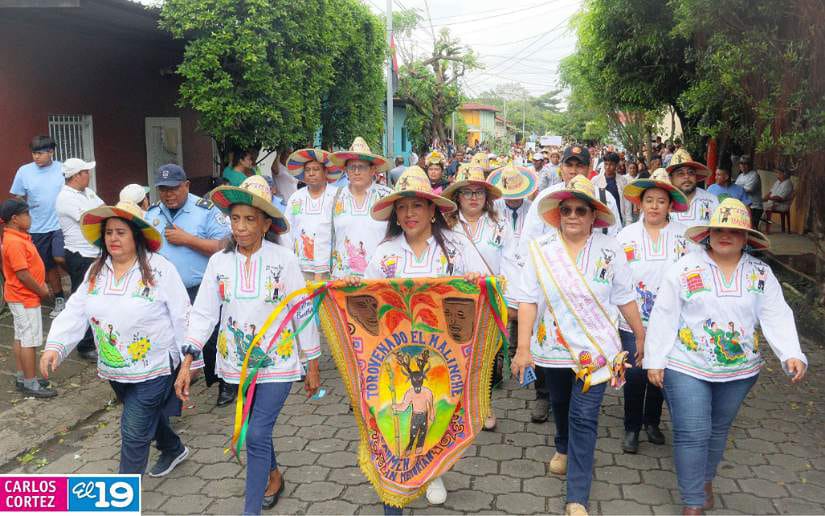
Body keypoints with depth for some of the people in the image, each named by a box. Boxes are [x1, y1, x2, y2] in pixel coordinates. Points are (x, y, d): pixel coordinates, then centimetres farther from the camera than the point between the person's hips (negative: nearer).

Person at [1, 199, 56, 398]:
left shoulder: (19, 238, 8)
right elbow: (22, 274, -25)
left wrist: (41, 284, 7)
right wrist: (41, 291, -13)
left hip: (21, 297, 10)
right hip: (25, 299, -10)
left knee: (20, 338, 16)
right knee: (30, 340, -4)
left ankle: (21, 377, 27)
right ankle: (30, 384, 3)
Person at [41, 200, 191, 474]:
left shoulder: (159, 269, -15)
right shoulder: (95, 271, 3)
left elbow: (181, 317, -11)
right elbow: (75, 311, -1)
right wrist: (55, 346, -16)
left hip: (153, 368, -6)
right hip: (115, 369, 6)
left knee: (134, 431, -2)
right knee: (148, 417, 25)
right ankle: (173, 449, 51)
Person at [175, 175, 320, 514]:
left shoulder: (284, 260, -13)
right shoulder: (219, 262, -4)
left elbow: (303, 313, -7)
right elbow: (204, 313, -2)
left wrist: (312, 366, -3)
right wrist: (187, 362, -10)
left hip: (278, 362, -4)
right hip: (238, 362, 4)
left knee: (257, 435, -8)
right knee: (256, 430, 20)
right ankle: (273, 476, 48)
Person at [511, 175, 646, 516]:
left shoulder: (610, 250, -6)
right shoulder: (541, 249, -7)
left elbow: (625, 298, 2)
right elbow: (528, 299, -9)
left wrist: (641, 336, 7)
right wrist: (523, 348, -13)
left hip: (595, 349, -2)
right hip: (555, 347, 2)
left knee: (584, 418, -5)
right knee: (560, 404, 23)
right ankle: (563, 448, 54)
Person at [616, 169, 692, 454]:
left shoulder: (683, 235, -2)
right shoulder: (626, 235, 0)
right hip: (633, 320, -1)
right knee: (635, 374, -2)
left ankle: (652, 422, 35)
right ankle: (632, 427, 19)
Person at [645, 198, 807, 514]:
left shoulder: (761, 274, 1)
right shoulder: (685, 269, -8)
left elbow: (777, 317, -4)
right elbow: (664, 318, -7)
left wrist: (792, 354, -20)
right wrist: (654, 360, -9)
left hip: (739, 370, 3)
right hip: (686, 368, -3)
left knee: (718, 429, 19)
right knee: (692, 434, -4)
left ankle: (705, 478, 42)